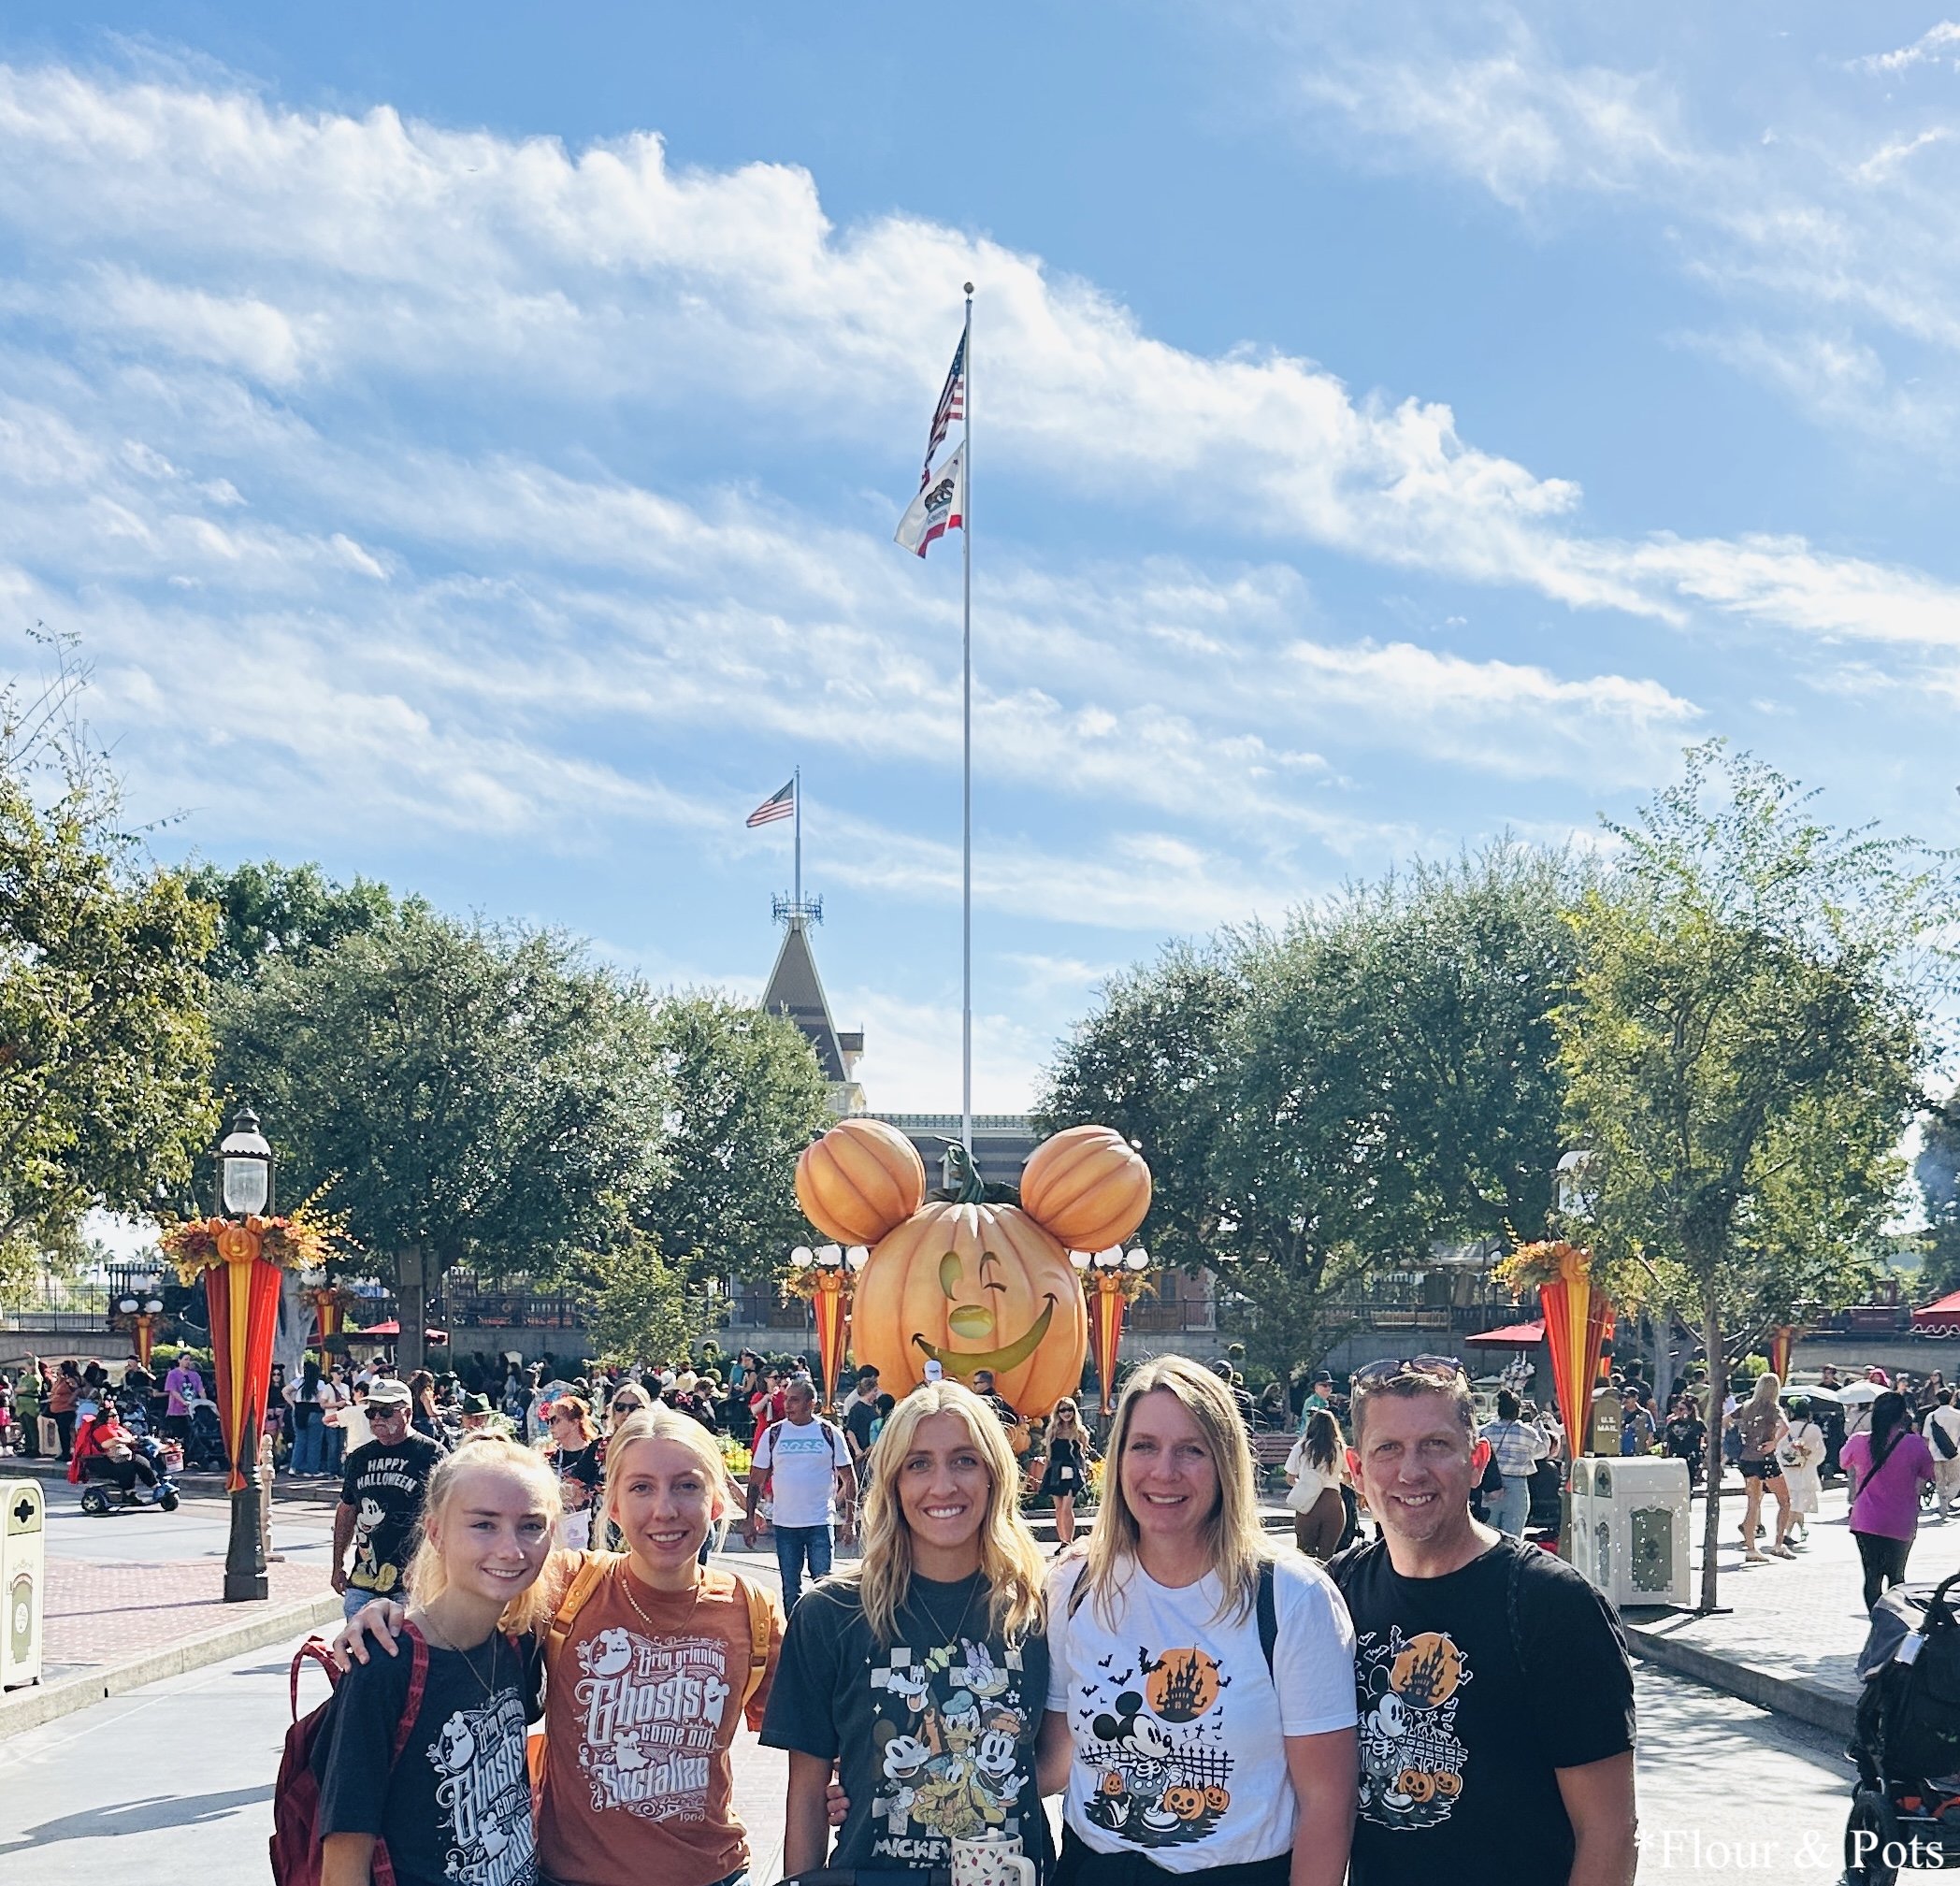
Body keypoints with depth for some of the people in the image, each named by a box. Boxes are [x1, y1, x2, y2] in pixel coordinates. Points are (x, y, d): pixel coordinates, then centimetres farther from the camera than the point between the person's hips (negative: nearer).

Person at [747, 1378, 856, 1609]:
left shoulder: (829, 1434, -1)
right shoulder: (773, 1434, 3)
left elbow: (849, 1478, 4)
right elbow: (757, 1480, 7)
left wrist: (850, 1519, -2)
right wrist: (749, 1519, 1)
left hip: (820, 1523, -2)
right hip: (784, 1523, 2)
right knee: (790, 1588, 9)